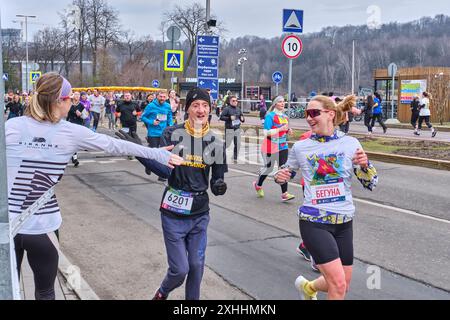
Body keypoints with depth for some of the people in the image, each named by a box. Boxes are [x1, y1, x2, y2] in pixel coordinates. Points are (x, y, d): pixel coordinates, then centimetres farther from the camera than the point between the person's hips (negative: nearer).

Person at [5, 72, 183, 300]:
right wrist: (159, 154, 13)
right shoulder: (71, 133, -5)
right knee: (45, 292, 19)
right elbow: (115, 146, 3)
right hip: (41, 227, -1)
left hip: (7, 224, 1)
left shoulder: (11, 126, -4)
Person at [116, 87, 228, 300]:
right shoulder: (172, 134, -8)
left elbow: (217, 179, 6)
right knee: (180, 269, 1)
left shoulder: (215, 142, 1)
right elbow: (165, 170, -17)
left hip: (200, 213, 3)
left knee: (196, 265, 10)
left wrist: (219, 186, -17)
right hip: (174, 213, -3)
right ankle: (162, 293, 34)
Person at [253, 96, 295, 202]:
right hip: (271, 146, -6)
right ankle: (258, 185, 37)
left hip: (283, 146, 6)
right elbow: (267, 132, -19)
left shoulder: (285, 117, 11)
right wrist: (280, 129, -24)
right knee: (269, 167, 9)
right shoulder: (270, 116, -10)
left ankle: (284, 194, -7)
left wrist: (288, 131, 4)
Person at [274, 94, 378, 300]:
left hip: (344, 222, 3)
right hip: (314, 222, -3)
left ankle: (307, 287, 45)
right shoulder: (300, 147, -4)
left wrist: (365, 165, -19)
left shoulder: (350, 144, -2)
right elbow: (287, 173, 13)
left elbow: (370, 184, 1)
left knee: (342, 286, 16)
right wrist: (280, 176, -10)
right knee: (338, 284, -13)